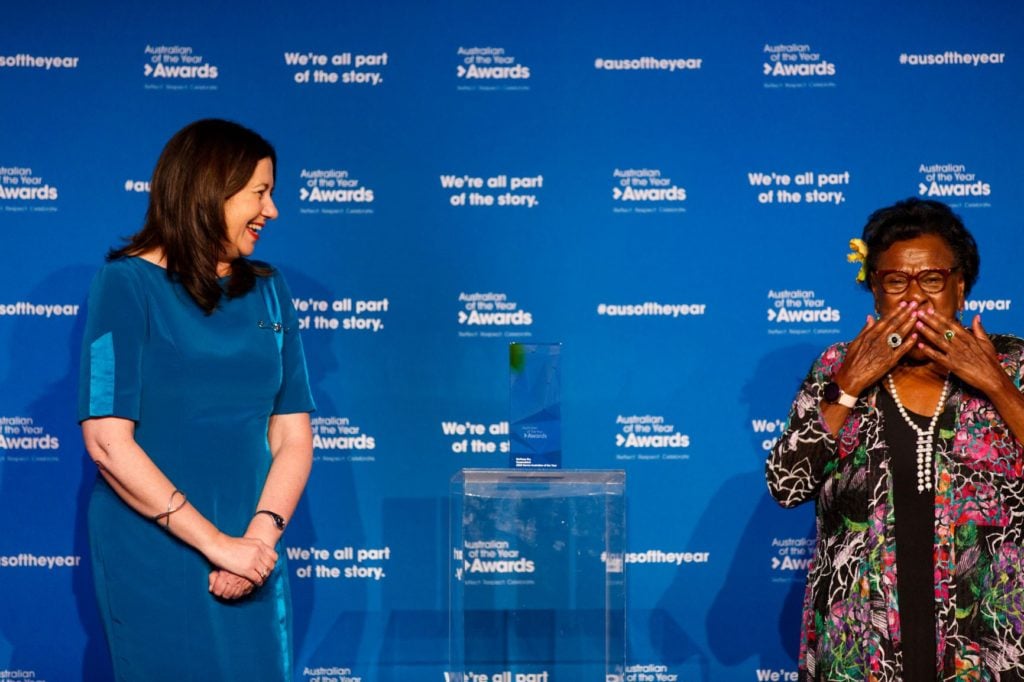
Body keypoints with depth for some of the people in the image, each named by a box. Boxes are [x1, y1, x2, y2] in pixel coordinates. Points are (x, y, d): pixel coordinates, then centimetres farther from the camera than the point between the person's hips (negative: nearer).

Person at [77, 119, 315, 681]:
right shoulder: (128, 284, -8)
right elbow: (108, 442, -15)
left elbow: (293, 436, 4)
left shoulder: (266, 291, 7)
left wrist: (260, 536, -12)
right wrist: (218, 544, -17)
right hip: (154, 557, -4)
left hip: (252, 553, 5)